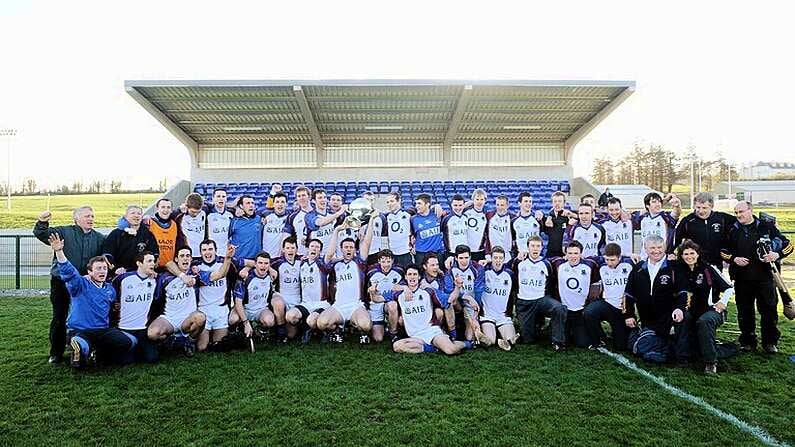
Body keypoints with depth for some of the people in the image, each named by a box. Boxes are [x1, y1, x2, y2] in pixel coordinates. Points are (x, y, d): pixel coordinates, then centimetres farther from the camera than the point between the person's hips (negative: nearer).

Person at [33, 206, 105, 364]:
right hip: (61, 283, -2)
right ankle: (56, 352, 14)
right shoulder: (64, 232, 2)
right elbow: (42, 234, -9)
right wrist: (42, 222, -29)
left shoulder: (99, 238, 8)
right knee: (59, 317, 3)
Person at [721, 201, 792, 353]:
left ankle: (770, 342, 19)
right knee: (745, 312, 9)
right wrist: (734, 259, -6)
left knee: (769, 310, 4)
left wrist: (777, 254, -14)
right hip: (742, 278, 2)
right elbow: (723, 251, 12)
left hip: (765, 277, -2)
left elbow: (787, 245, 4)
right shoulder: (733, 230, 6)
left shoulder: (767, 227, 1)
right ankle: (747, 342, 20)